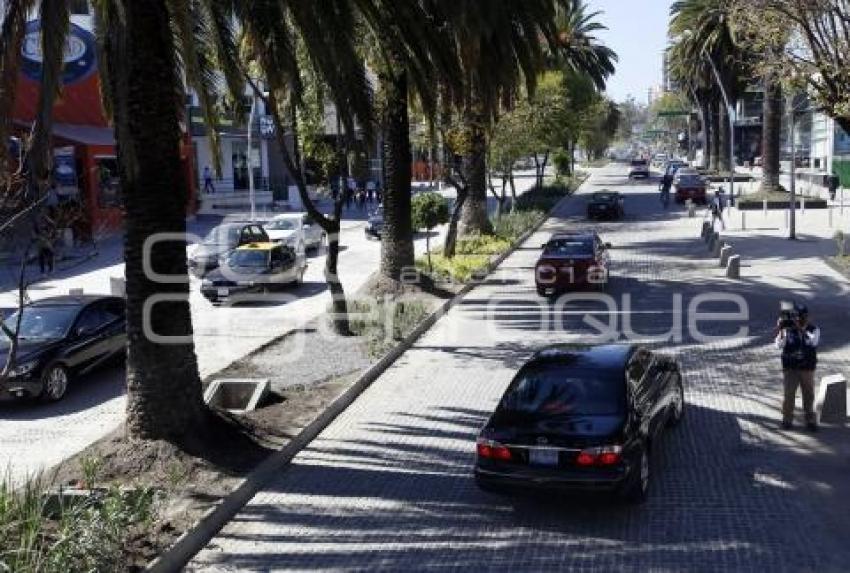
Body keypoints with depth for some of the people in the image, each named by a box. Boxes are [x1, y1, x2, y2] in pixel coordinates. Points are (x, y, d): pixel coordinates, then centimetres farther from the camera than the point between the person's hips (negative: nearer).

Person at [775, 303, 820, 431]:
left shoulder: (814, 330, -4)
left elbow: (813, 341, -25)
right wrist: (780, 330, -33)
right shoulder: (787, 330, -5)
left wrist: (803, 329, -35)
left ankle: (810, 421, 19)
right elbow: (779, 345, -19)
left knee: (809, 396, 7)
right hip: (790, 369, -1)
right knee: (789, 396, 0)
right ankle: (787, 420, 11)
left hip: (807, 369, 1)